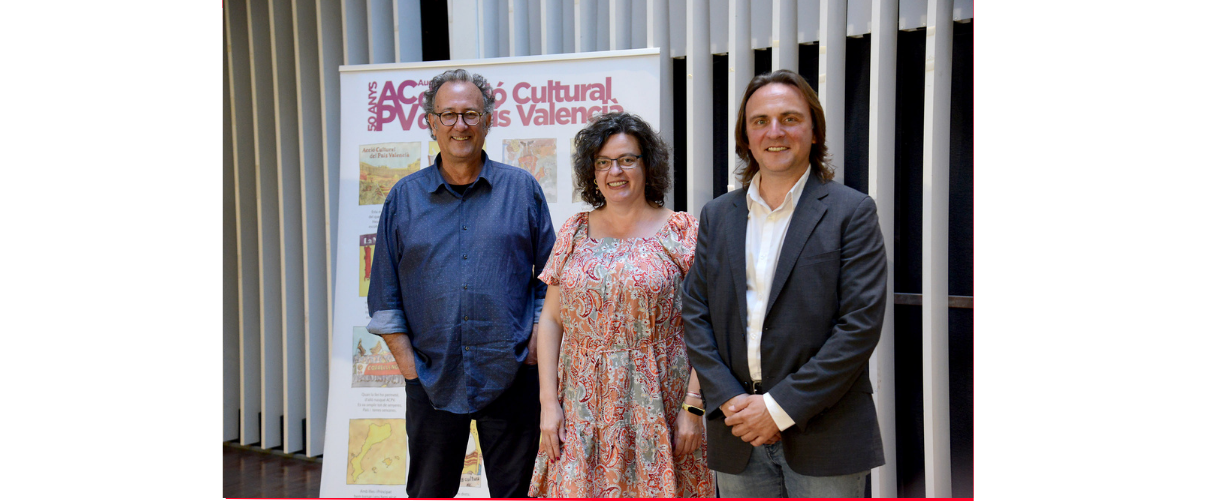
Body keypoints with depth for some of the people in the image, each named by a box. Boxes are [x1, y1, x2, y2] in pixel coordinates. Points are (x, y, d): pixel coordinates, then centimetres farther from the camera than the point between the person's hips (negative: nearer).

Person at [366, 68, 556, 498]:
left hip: (511, 377, -1)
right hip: (432, 378, 1)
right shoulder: (404, 197, 7)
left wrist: (535, 347, -4)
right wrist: (408, 363, -1)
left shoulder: (522, 189, 5)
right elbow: (385, 296, 8)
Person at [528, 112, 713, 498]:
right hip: (583, 407, 3)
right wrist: (548, 401, 0)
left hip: (658, 406, -2)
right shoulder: (574, 233, 7)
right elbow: (551, 321, 7)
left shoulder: (682, 231, -2)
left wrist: (694, 406, -10)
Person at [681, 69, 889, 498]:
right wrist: (730, 400, -7)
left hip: (824, 437, -3)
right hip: (737, 437, 3)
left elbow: (861, 324, -10)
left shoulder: (851, 212, -3)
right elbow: (695, 316, 7)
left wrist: (781, 406, -13)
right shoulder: (717, 216, 9)